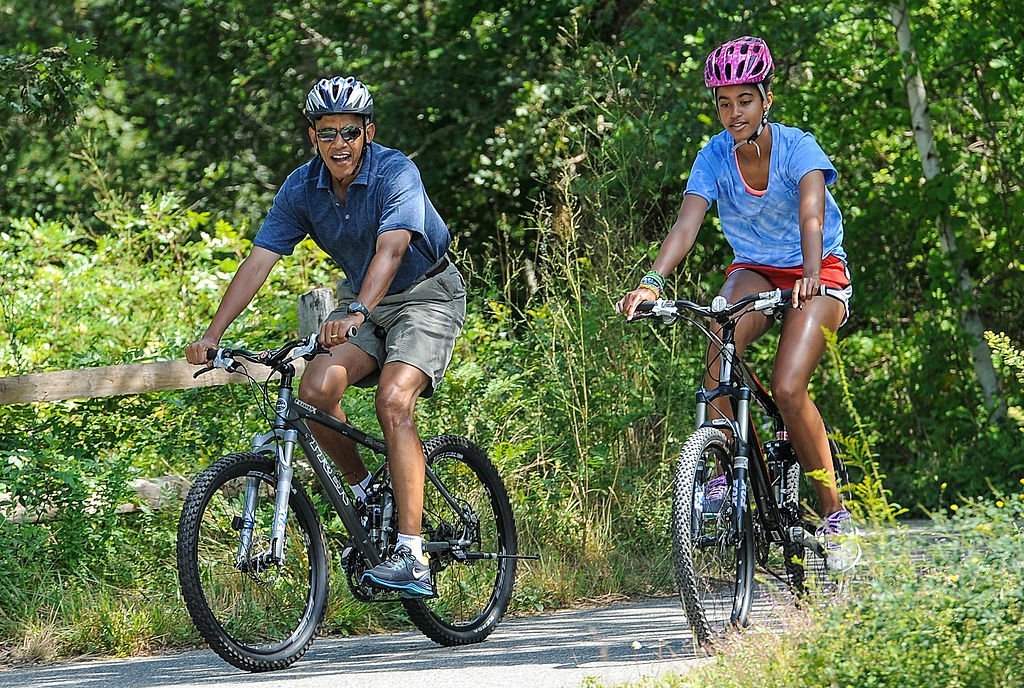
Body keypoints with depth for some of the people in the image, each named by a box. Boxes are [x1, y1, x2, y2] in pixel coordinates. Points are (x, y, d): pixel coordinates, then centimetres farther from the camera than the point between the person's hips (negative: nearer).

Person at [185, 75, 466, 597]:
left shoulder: (396, 173, -25)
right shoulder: (302, 188, -9)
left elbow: (390, 249, -39)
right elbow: (259, 260, -14)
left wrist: (357, 313, -56)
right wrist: (212, 336, -23)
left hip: (426, 296, -5)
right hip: (363, 303, 5)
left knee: (393, 400, -27)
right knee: (316, 388, -20)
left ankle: (412, 557, -32)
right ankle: (363, 491, 7)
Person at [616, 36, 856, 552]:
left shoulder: (797, 148, -20)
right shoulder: (714, 157, -11)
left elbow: (811, 212, -37)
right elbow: (686, 223, -22)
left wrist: (810, 277, -56)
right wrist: (651, 283, -39)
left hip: (818, 275, -3)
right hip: (754, 271, 3)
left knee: (787, 390, -23)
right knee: (720, 345, -30)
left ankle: (833, 509, -7)